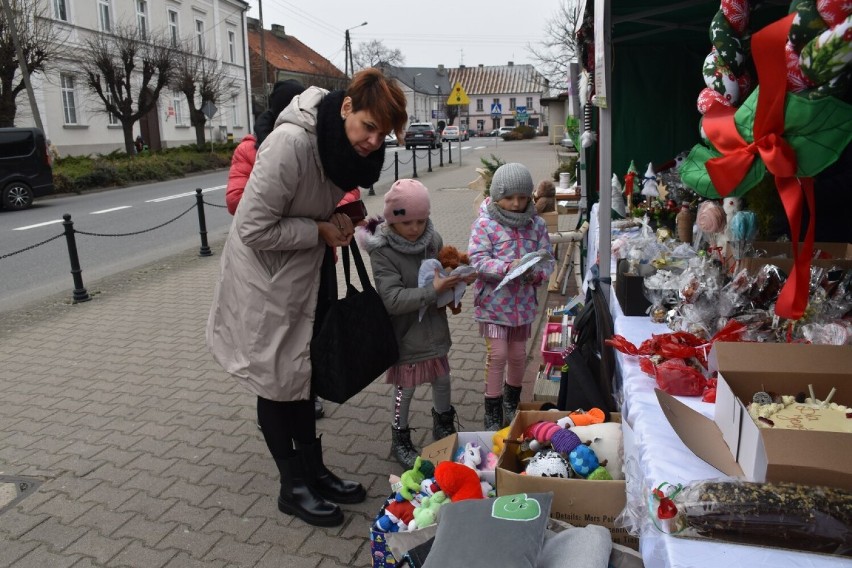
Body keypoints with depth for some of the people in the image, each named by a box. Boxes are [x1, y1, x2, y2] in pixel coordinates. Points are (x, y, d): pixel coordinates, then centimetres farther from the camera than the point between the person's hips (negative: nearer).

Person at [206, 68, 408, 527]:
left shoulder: (347, 144, -5)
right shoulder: (291, 143, -31)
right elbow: (255, 229, -28)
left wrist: (337, 223, -8)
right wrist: (321, 231, -21)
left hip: (308, 272, 8)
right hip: (267, 279, -8)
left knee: (304, 372, 17)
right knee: (278, 380, 6)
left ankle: (314, 471, 34)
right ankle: (293, 487, 24)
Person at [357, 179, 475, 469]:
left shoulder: (433, 239, -6)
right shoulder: (382, 252, -21)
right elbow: (393, 299, -28)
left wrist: (454, 281, -9)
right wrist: (433, 290, -32)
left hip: (434, 328, 5)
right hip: (405, 334, -5)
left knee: (442, 379, 20)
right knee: (405, 388, 9)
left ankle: (443, 424, 45)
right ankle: (400, 440, 31)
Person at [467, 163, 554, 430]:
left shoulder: (536, 224, 1)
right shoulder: (484, 224, -11)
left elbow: (547, 259, 3)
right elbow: (477, 261, -18)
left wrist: (536, 272, -19)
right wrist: (507, 267, -31)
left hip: (523, 302, 4)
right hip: (493, 301, -4)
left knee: (518, 355, 15)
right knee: (497, 354, -4)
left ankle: (511, 403, 39)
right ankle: (492, 413, 13)